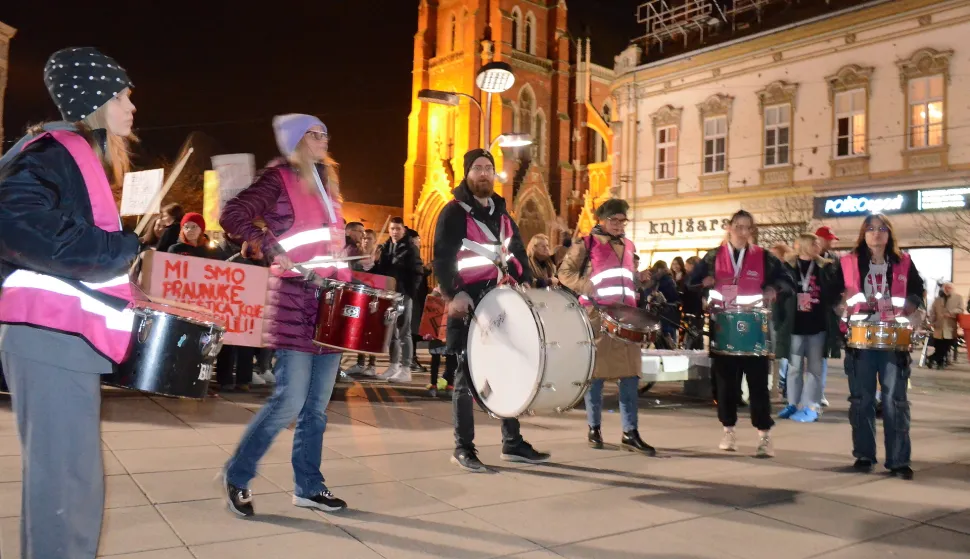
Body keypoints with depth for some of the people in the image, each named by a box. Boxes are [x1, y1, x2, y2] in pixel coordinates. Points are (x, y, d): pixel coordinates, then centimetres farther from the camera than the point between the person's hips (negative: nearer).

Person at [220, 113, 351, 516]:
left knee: (317, 406, 9)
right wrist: (272, 248, -23)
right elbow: (232, 216, -15)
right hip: (295, 299, -7)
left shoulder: (326, 185, 18)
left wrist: (348, 274, 11)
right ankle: (237, 475, 12)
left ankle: (309, 487, 18)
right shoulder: (279, 178, -4)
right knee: (289, 402, -8)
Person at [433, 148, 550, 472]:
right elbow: (441, 258, -12)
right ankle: (463, 448, 7)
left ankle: (512, 443, 18)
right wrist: (454, 294, -25)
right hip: (469, 302, -6)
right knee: (467, 374, -2)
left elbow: (517, 251, 21)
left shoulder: (502, 213, 18)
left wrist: (525, 282, 4)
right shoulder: (454, 212, -3)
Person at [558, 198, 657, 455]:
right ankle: (594, 428, 14)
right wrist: (588, 289, -14)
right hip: (597, 316, -5)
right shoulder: (586, 244, 0)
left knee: (631, 375, 0)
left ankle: (630, 433, 3)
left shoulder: (629, 246, 17)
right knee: (595, 374, 2)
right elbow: (565, 273, -2)